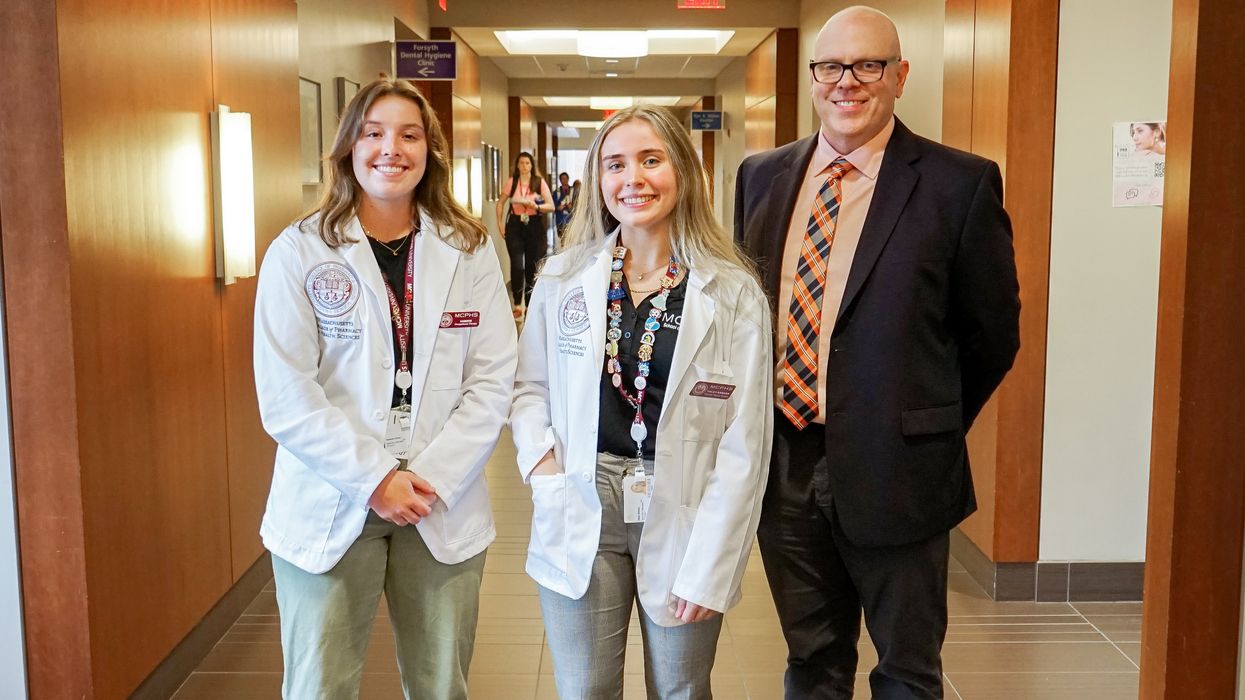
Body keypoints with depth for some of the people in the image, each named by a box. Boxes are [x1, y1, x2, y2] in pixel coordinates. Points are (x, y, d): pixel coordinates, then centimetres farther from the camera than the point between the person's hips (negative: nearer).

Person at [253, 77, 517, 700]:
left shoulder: (470, 251, 3)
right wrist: (373, 479, -15)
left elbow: (492, 381, -2)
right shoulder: (299, 252, -4)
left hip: (444, 506, 2)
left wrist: (433, 477, -12)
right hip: (330, 508, -2)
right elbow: (286, 396, -9)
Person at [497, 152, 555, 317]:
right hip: (515, 225, 0)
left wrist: (536, 206, -20)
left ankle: (530, 304, 19)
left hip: (534, 225, 0)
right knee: (517, 265, -9)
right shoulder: (511, 182, 3)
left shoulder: (539, 182, -1)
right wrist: (500, 223, 4)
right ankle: (517, 305, 2)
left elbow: (551, 206, -3)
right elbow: (501, 203, 13)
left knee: (532, 266, 7)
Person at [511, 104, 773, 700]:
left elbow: (745, 440, -7)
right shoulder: (563, 278, 2)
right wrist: (540, 461, -8)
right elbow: (529, 387, 11)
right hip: (581, 518, 2)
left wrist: (710, 566, -11)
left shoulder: (733, 293, -6)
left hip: (683, 516, -1)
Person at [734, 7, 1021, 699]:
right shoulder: (762, 176, 6)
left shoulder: (960, 184, -9)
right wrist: (756, 428, 8)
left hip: (893, 471, -3)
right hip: (783, 465, 4)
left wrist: (932, 429, 5)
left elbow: (992, 333, -1)